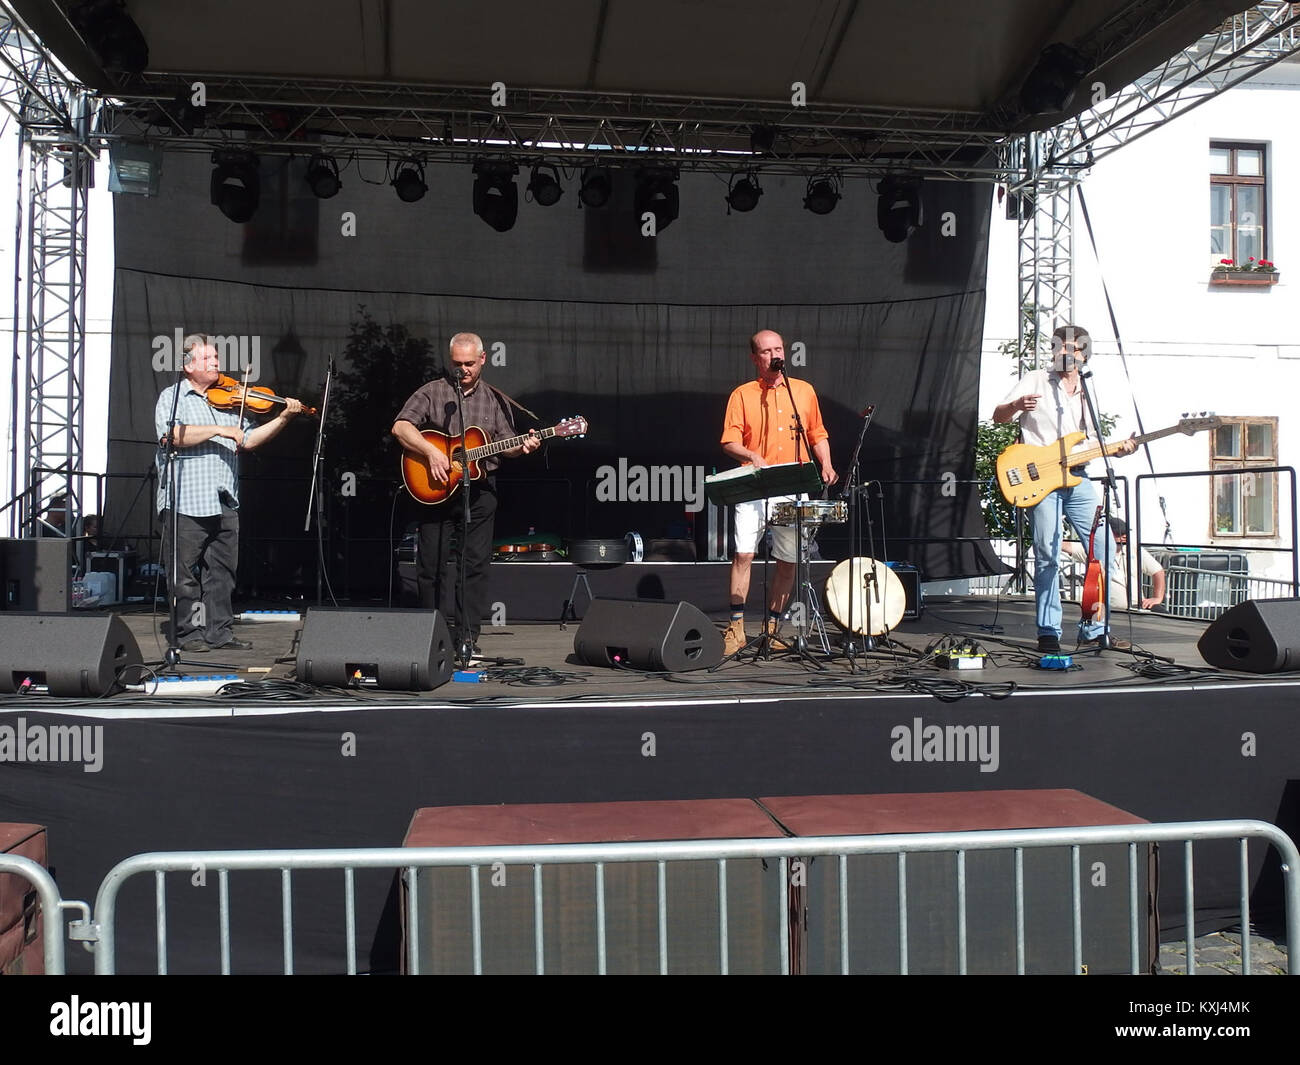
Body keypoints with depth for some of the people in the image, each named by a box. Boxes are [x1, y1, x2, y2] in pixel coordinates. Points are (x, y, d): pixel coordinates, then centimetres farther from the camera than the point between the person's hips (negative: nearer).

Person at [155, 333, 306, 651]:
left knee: (222, 571, 8)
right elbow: (171, 435, -16)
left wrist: (283, 418, 2)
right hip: (185, 502, -5)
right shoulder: (172, 397, 2)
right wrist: (217, 430, -20)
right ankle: (188, 633, 11)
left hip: (224, 503, 5)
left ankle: (220, 632, 14)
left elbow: (248, 440, 12)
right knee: (185, 573, 2)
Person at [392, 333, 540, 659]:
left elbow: (503, 444, 9)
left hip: (480, 490, 1)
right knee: (432, 566, 3)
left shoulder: (495, 399, 11)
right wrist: (431, 452, -18)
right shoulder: (432, 392, 3)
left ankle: (467, 639, 4)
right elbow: (400, 427, -6)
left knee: (475, 566, -1)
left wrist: (521, 447, -13)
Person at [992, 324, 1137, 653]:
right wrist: (1017, 405, -25)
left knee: (1104, 547, 0)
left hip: (1076, 478, 6)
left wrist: (1118, 448, 2)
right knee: (1047, 555, -9)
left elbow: (1087, 443, 21)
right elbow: (998, 415, -3)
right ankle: (1048, 632, 0)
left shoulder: (1087, 394, 18)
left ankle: (1093, 629, 10)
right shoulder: (1035, 381, 4)